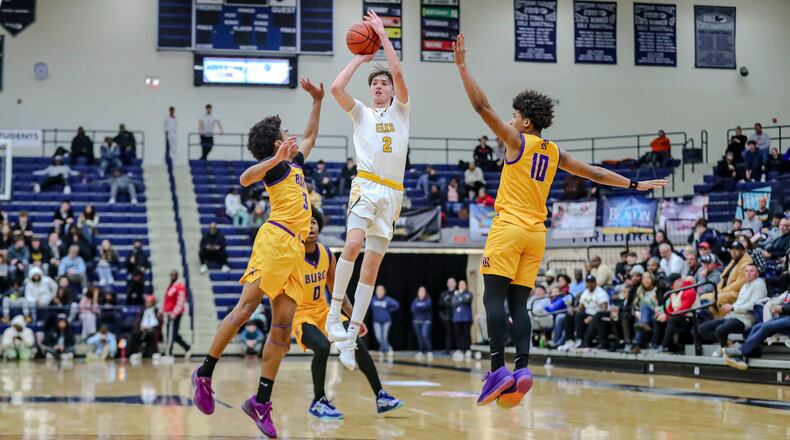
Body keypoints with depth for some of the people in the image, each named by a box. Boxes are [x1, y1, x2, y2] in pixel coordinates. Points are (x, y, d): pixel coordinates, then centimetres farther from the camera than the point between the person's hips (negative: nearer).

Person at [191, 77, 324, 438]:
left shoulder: (295, 162, 26)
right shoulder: (275, 163, 1)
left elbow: (310, 136, 47)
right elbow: (245, 178, -20)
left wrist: (317, 101, 43)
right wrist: (276, 158, -30)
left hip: (295, 249, 8)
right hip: (275, 240, -8)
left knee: (283, 327, 0)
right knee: (246, 308, -14)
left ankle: (261, 402, -2)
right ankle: (204, 374, -8)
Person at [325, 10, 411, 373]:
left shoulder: (401, 111, 15)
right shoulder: (360, 113, 14)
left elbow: (398, 73, -1)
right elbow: (336, 88, -4)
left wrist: (383, 35, 1)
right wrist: (359, 58, 6)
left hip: (392, 193, 2)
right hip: (366, 186, -2)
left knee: (372, 264, 0)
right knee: (353, 243, -28)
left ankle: (351, 334, 2)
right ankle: (334, 313, -20)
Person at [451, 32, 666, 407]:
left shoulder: (518, 141, -2)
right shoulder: (554, 153, 15)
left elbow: (482, 107, -7)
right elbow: (595, 173, 23)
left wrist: (462, 66, -7)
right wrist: (635, 184, 35)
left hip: (509, 228, -6)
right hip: (536, 234, 6)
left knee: (494, 298, -8)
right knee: (519, 303, 5)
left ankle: (498, 370, -19)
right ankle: (522, 368, -11)